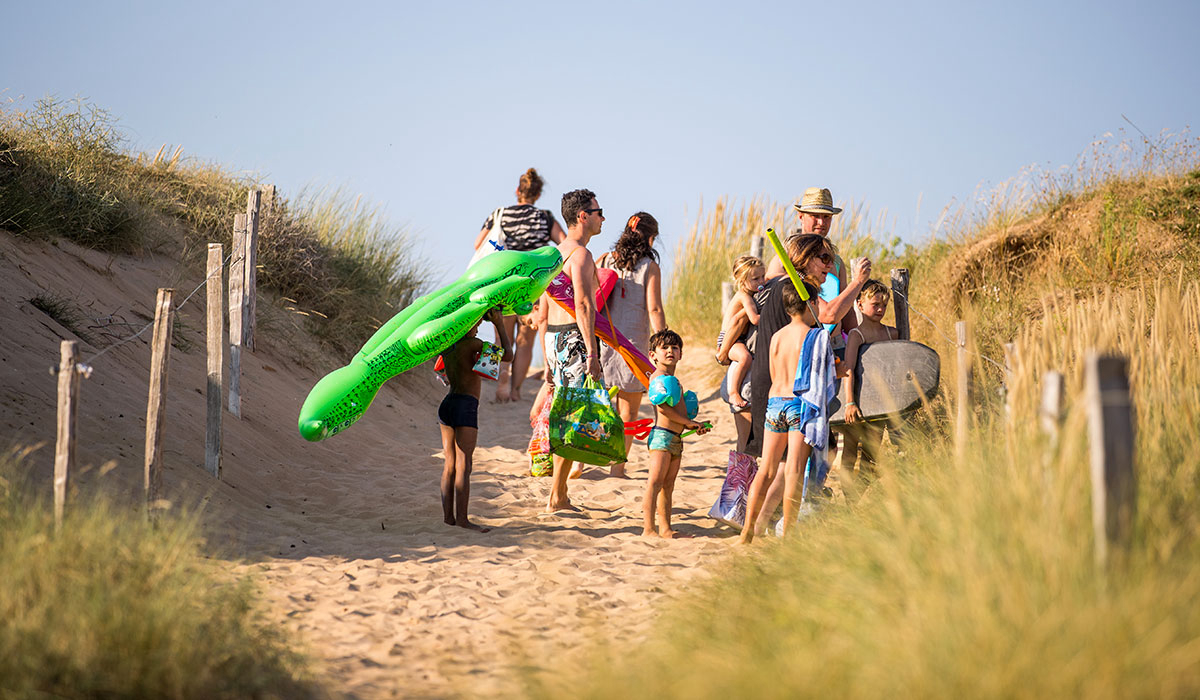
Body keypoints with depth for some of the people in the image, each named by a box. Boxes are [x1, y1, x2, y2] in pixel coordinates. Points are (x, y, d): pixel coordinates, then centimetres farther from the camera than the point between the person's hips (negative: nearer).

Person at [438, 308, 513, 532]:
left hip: (447, 404, 8)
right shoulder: (472, 344, -10)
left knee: (450, 464, 11)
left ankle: (448, 515, 13)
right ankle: (462, 519, -8)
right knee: (463, 466, -7)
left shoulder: (445, 345, 10)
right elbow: (508, 355, -7)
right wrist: (500, 325, 2)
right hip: (466, 406, -8)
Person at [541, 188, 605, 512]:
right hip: (574, 339, -10)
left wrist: (547, 358, 24)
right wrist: (592, 353, -24)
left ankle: (560, 497, 14)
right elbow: (582, 305, -21)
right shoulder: (580, 254, -11)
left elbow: (543, 311, 21)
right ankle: (556, 498, -8)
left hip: (555, 339, 10)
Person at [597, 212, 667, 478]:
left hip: (602, 339, 4)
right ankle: (617, 468, 7)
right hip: (633, 342, -4)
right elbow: (654, 310, -10)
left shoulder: (604, 261, 6)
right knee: (627, 411, 7)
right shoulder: (650, 267, -5)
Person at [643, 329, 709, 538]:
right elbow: (663, 407, -16)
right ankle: (648, 529, -16)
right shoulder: (658, 377, -8)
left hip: (676, 438, 10)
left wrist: (694, 425, 12)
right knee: (656, 482, -13)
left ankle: (665, 529, 14)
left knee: (668, 485, 11)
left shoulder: (673, 380, 22)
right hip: (662, 435, -10)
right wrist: (687, 422, -11)